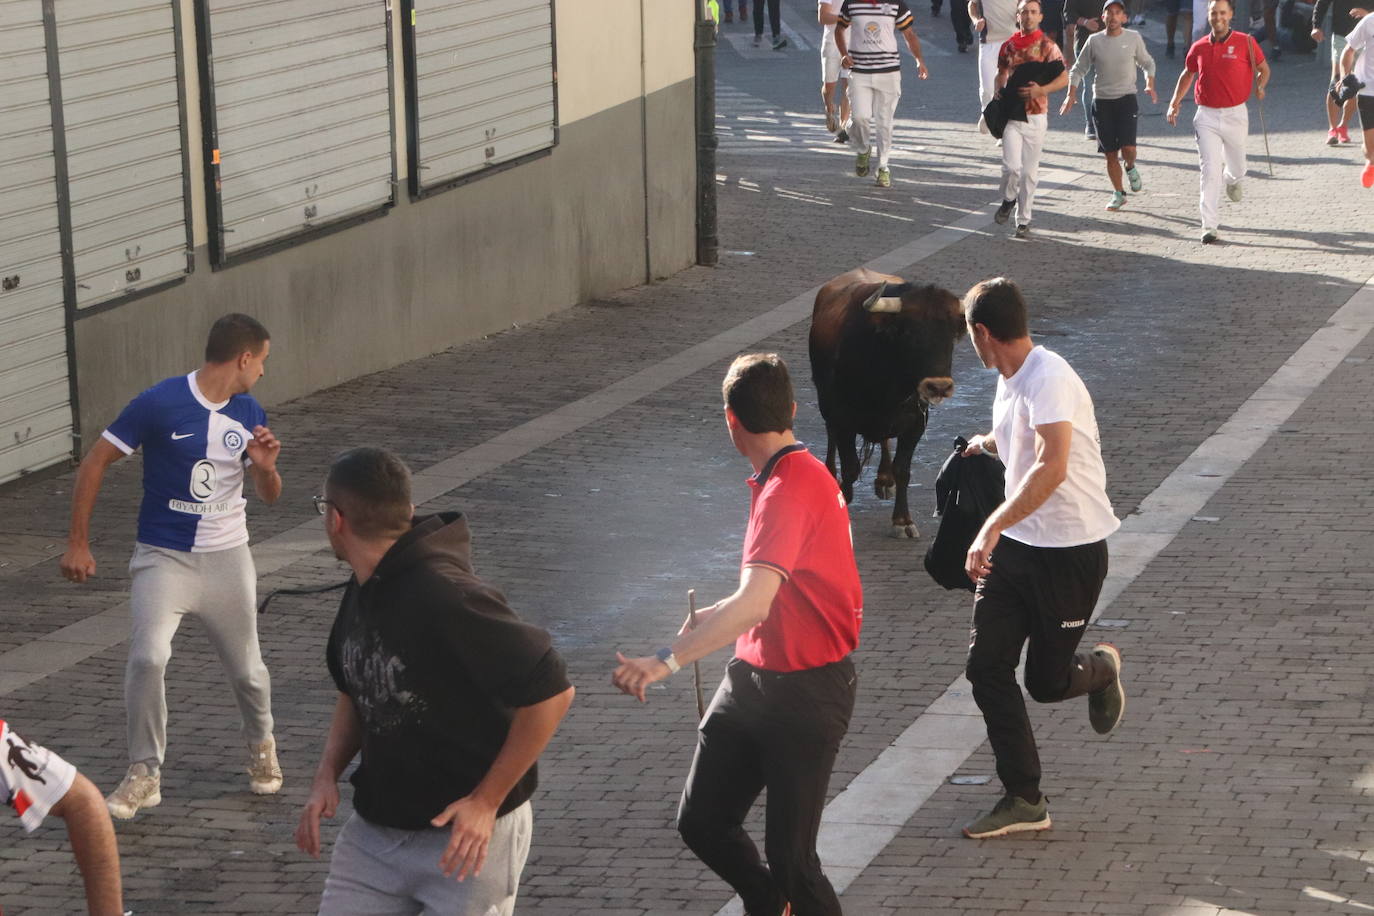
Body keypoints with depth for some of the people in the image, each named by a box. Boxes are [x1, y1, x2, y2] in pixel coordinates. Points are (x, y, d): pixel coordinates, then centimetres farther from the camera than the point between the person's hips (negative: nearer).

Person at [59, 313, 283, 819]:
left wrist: (265, 467, -13)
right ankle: (144, 774, -7)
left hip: (228, 558, 4)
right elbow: (94, 462, -7)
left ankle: (261, 746, 40)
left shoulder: (249, 414, 2)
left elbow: (269, 496, 11)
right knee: (148, 657, -22)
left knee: (246, 670, 10)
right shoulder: (159, 403, -14)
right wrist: (78, 543, -8)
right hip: (163, 557, -4)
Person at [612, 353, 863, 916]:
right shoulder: (794, 475, 9)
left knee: (790, 859, -6)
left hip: (804, 695, -9)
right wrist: (710, 617, 32)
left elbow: (754, 603, -37)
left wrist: (667, 661, -43)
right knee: (701, 823, 11)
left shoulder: (790, 489, -23)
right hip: (753, 679, 9)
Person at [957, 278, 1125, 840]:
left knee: (1046, 683, 2)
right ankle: (1024, 800, 5)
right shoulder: (1009, 381, 7)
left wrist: (992, 527, -44)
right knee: (986, 667, -2)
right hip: (1014, 546, 8)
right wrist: (986, 444, 45)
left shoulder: (1048, 379, -23)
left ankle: (1101, 670, 37)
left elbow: (1052, 466, -37)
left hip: (1070, 551, -8)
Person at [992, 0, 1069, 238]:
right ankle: (1008, 199, 17)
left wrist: (1041, 90, -19)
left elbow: (1064, 78, -4)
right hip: (1011, 114, 1)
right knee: (1011, 166, -13)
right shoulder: (1008, 46, 5)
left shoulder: (1047, 46, -2)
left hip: (1036, 116, -1)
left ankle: (1024, 220, 15)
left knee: (1030, 171, 4)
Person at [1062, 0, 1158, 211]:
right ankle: (1118, 194, 18)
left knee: (1128, 148, -16)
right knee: (1110, 153, 3)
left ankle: (1130, 168, 19)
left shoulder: (1133, 38, 2)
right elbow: (1078, 69, 10)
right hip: (1101, 100, 1)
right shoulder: (1094, 41, 3)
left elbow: (1147, 63, 14)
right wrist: (1071, 95, 0)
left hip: (1126, 98, -1)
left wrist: (1150, 85, -3)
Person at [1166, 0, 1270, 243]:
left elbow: (1264, 69, 8)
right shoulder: (1199, 47, 3)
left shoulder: (1245, 43, -4)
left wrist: (1259, 87, -12)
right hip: (1207, 116, 0)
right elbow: (1188, 73, 20)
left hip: (1236, 114, 0)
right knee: (1209, 171, -9)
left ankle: (1232, 179, 53)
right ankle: (1210, 226, -9)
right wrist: (1175, 103, 15)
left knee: (1237, 167, 14)